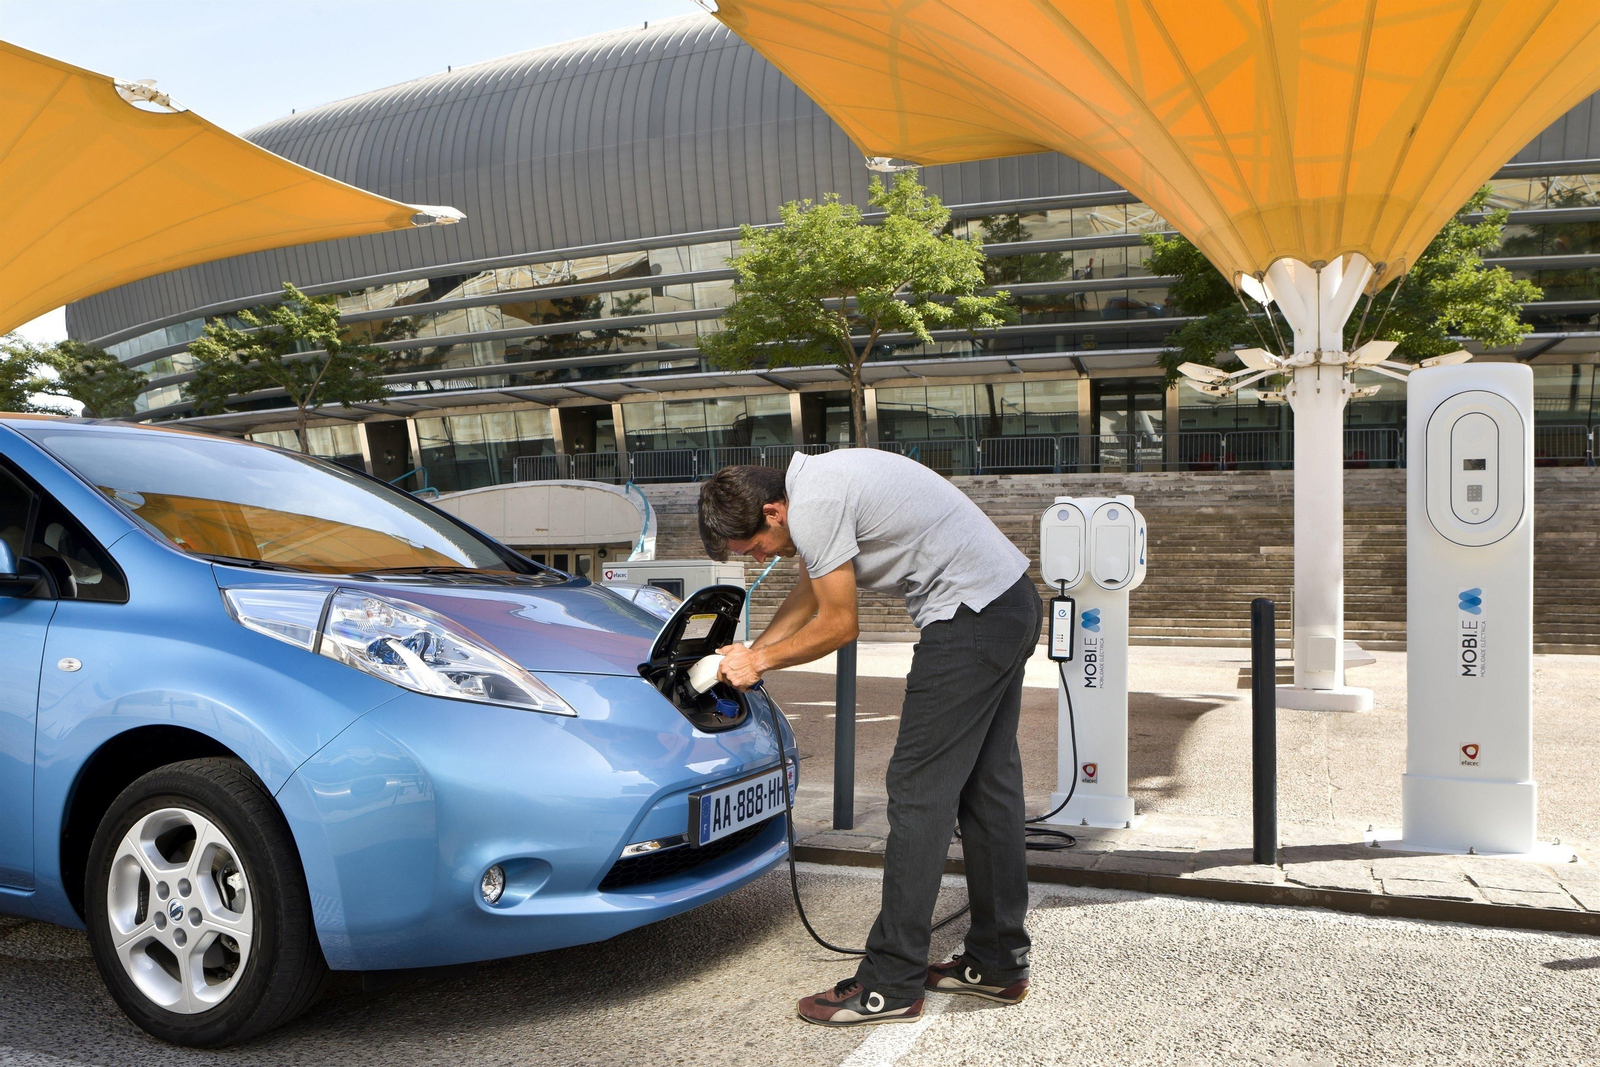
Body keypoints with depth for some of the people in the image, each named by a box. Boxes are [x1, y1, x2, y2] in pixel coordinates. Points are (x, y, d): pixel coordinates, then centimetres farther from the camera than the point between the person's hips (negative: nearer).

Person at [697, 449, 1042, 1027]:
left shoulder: (813, 508, -18)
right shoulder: (816, 479, 14)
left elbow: (838, 624, -10)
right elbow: (808, 593, 26)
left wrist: (761, 660, 3)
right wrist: (749, 653, 26)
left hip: (970, 620, -11)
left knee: (918, 790, -6)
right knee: (988, 785, 14)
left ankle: (890, 985, 2)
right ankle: (998, 962, 25)